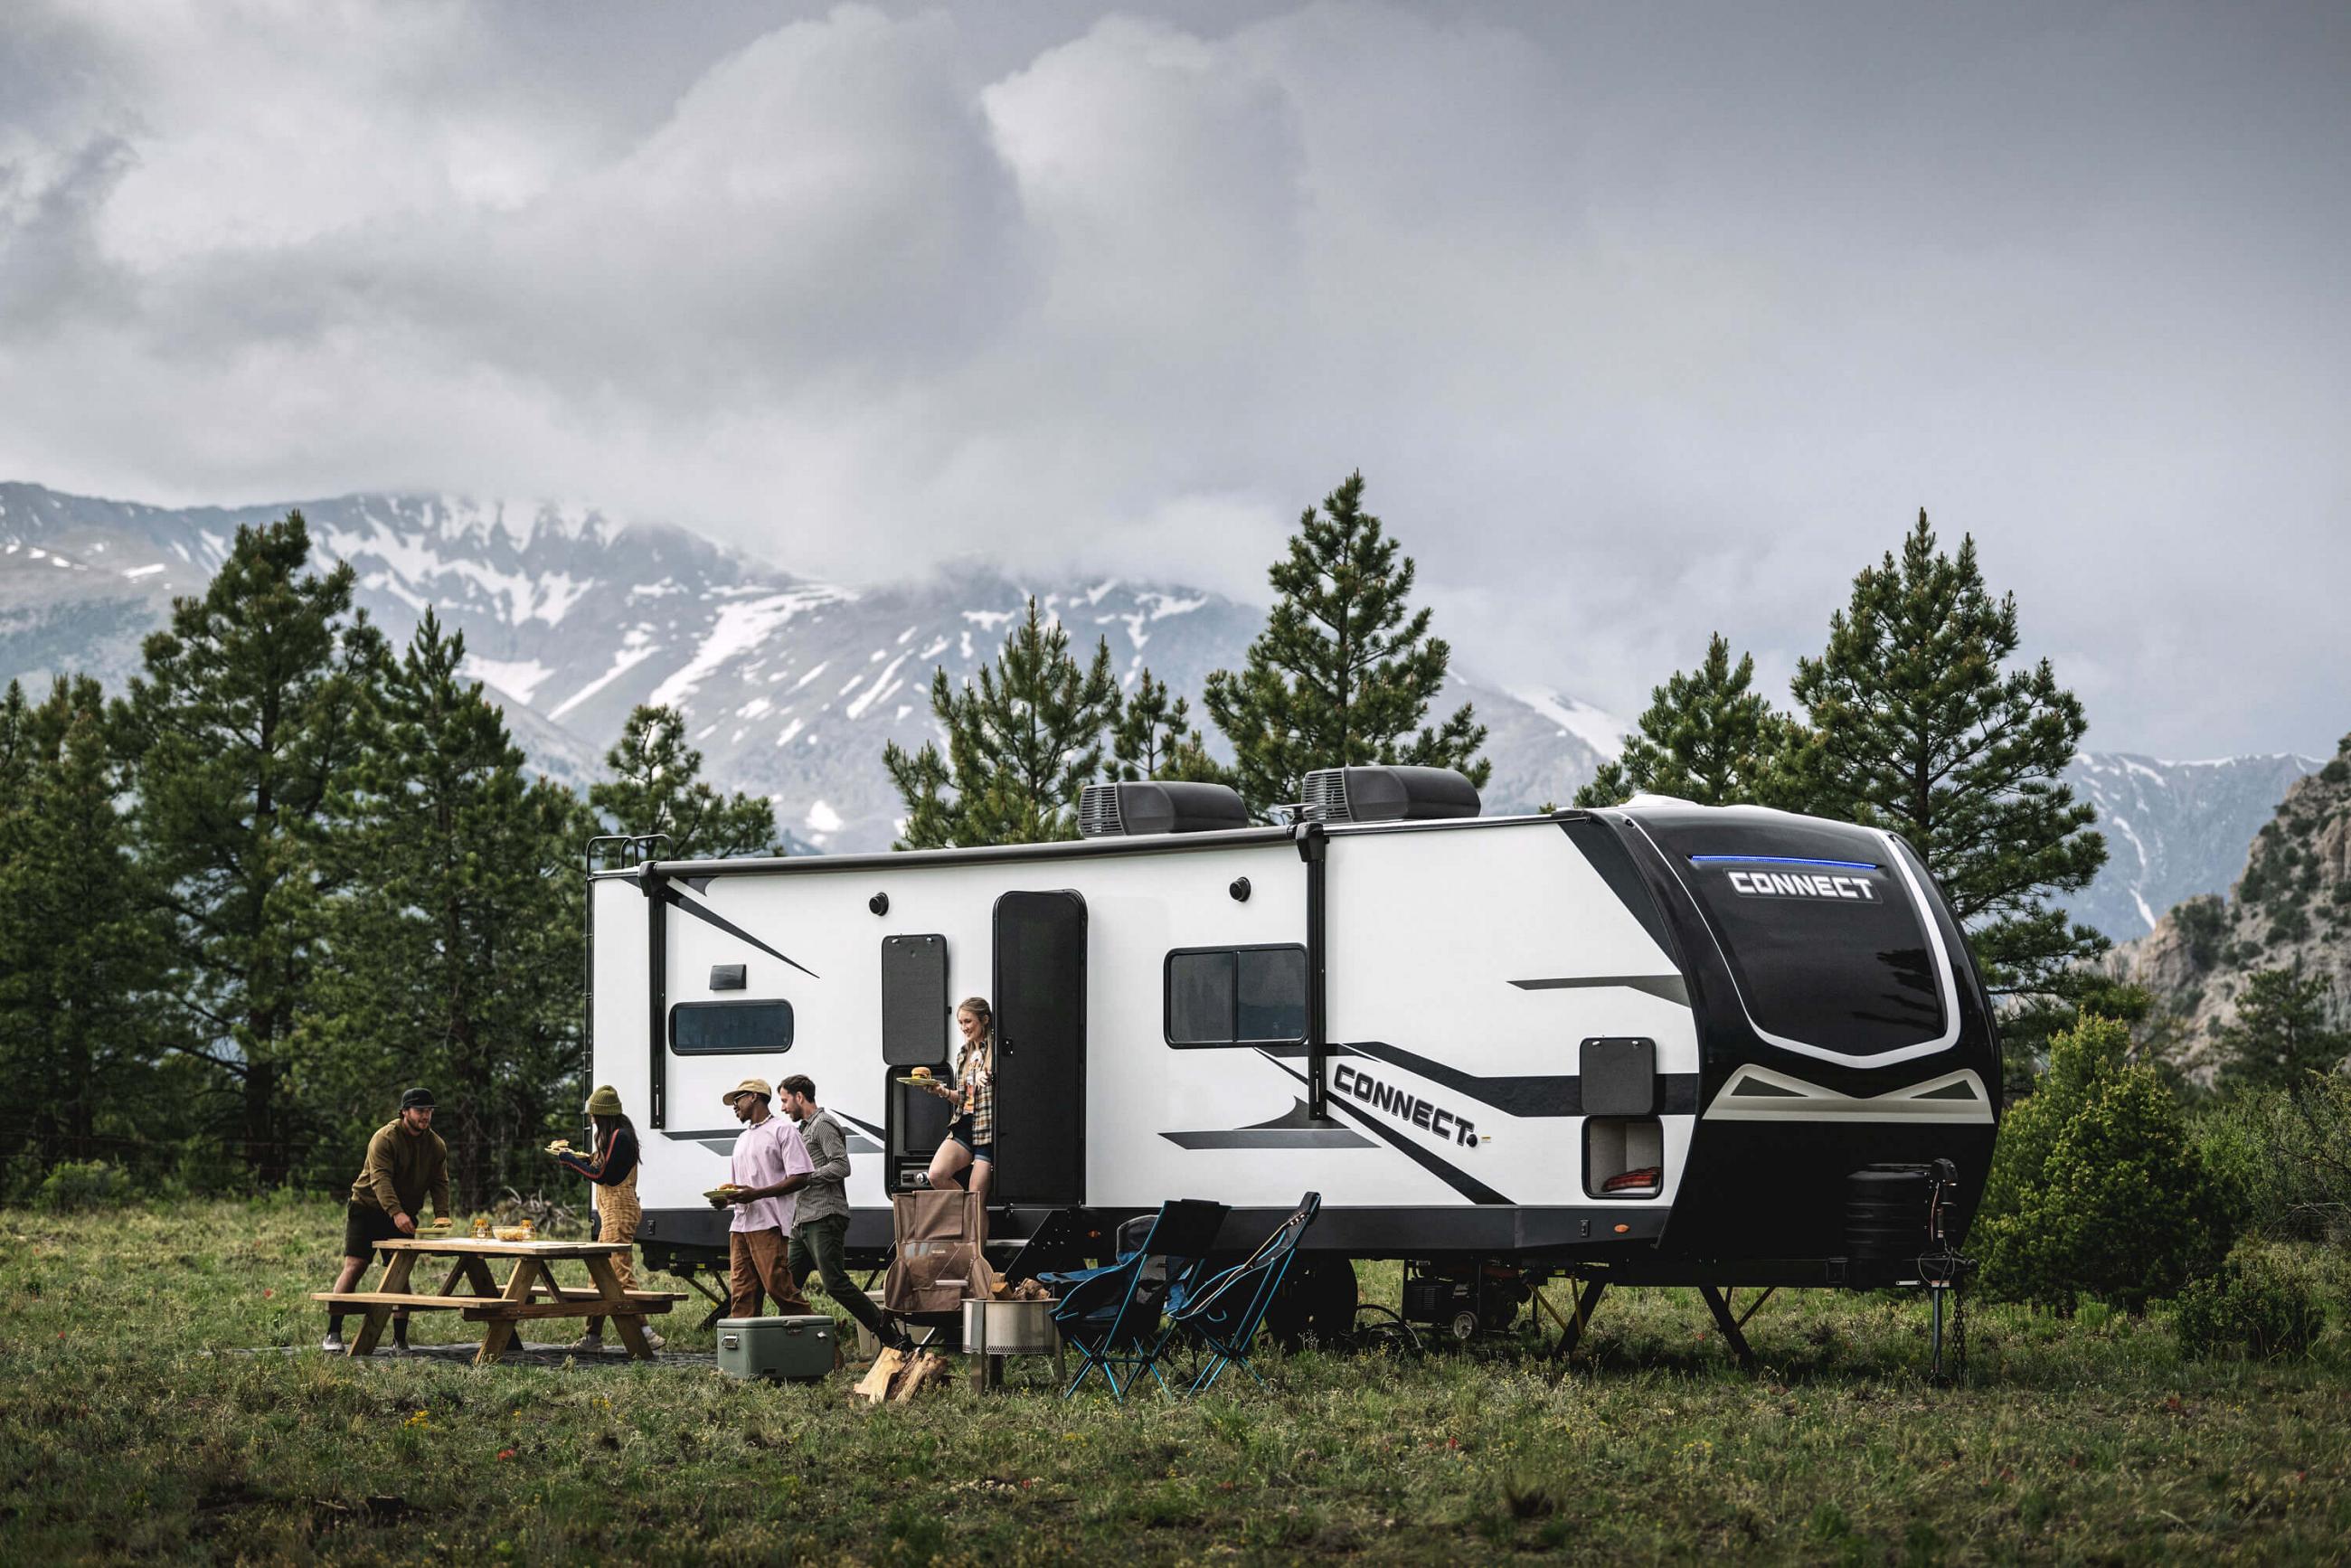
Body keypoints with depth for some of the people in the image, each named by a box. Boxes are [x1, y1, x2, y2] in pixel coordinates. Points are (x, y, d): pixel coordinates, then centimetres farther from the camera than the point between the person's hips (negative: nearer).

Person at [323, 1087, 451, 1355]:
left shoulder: (436, 1145, 2)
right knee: (353, 1267, -11)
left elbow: (440, 1183, 0)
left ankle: (400, 1341, 4)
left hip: (403, 1216, 5)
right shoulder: (385, 1139, -17)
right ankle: (333, 1334, -8)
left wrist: (442, 1215, -18)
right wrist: (396, 1213, -41)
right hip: (367, 1209, -5)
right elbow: (380, 1179, -28)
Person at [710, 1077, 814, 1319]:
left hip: (768, 1225, -8)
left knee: (779, 1287, -13)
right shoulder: (742, 1139, 26)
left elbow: (800, 1178, -9)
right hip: (740, 1224, 8)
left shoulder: (782, 1130, 0)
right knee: (741, 1294, 0)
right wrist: (725, 1199, 5)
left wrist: (756, 1194, -17)